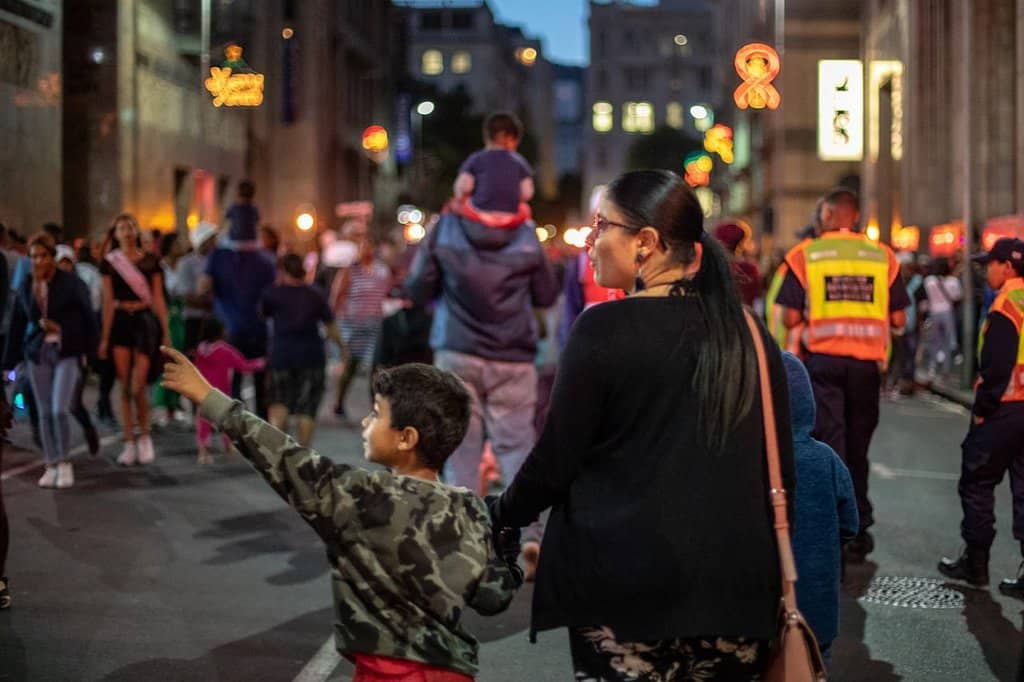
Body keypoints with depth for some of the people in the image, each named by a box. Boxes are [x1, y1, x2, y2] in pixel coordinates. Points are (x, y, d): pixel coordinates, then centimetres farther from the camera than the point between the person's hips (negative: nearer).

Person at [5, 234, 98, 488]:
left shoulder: (72, 283, -5)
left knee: (60, 410, -11)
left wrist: (90, 351, -4)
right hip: (37, 352, 4)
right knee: (45, 412, 6)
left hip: (67, 352, -4)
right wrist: (11, 359, 7)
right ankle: (51, 465, 15)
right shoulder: (25, 286, 7)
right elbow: (18, 323, 9)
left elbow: (88, 318, -1)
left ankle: (65, 463, 5)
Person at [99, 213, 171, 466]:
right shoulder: (110, 263, 6)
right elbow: (108, 301, 5)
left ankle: (144, 436, 11)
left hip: (145, 321, -1)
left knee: (138, 386, -10)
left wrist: (166, 332, 0)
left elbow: (158, 298, 5)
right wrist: (105, 337, 1)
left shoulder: (150, 261, 4)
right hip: (120, 322, 1)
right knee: (124, 387, 1)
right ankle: (129, 443, 7)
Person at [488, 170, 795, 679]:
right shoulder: (746, 333, 5)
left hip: (627, 587, -4)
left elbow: (556, 459, -7)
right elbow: (779, 470, 9)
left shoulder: (605, 327, -10)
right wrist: (776, 586, 20)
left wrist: (502, 515, 12)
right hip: (737, 585, 4)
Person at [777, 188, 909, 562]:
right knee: (858, 446, 15)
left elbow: (791, 318, -5)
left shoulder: (805, 254, -1)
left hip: (823, 359, -2)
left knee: (830, 446, -1)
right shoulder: (883, 256, 4)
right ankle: (859, 529, 21)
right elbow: (898, 320, 4)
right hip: (867, 362, 2)